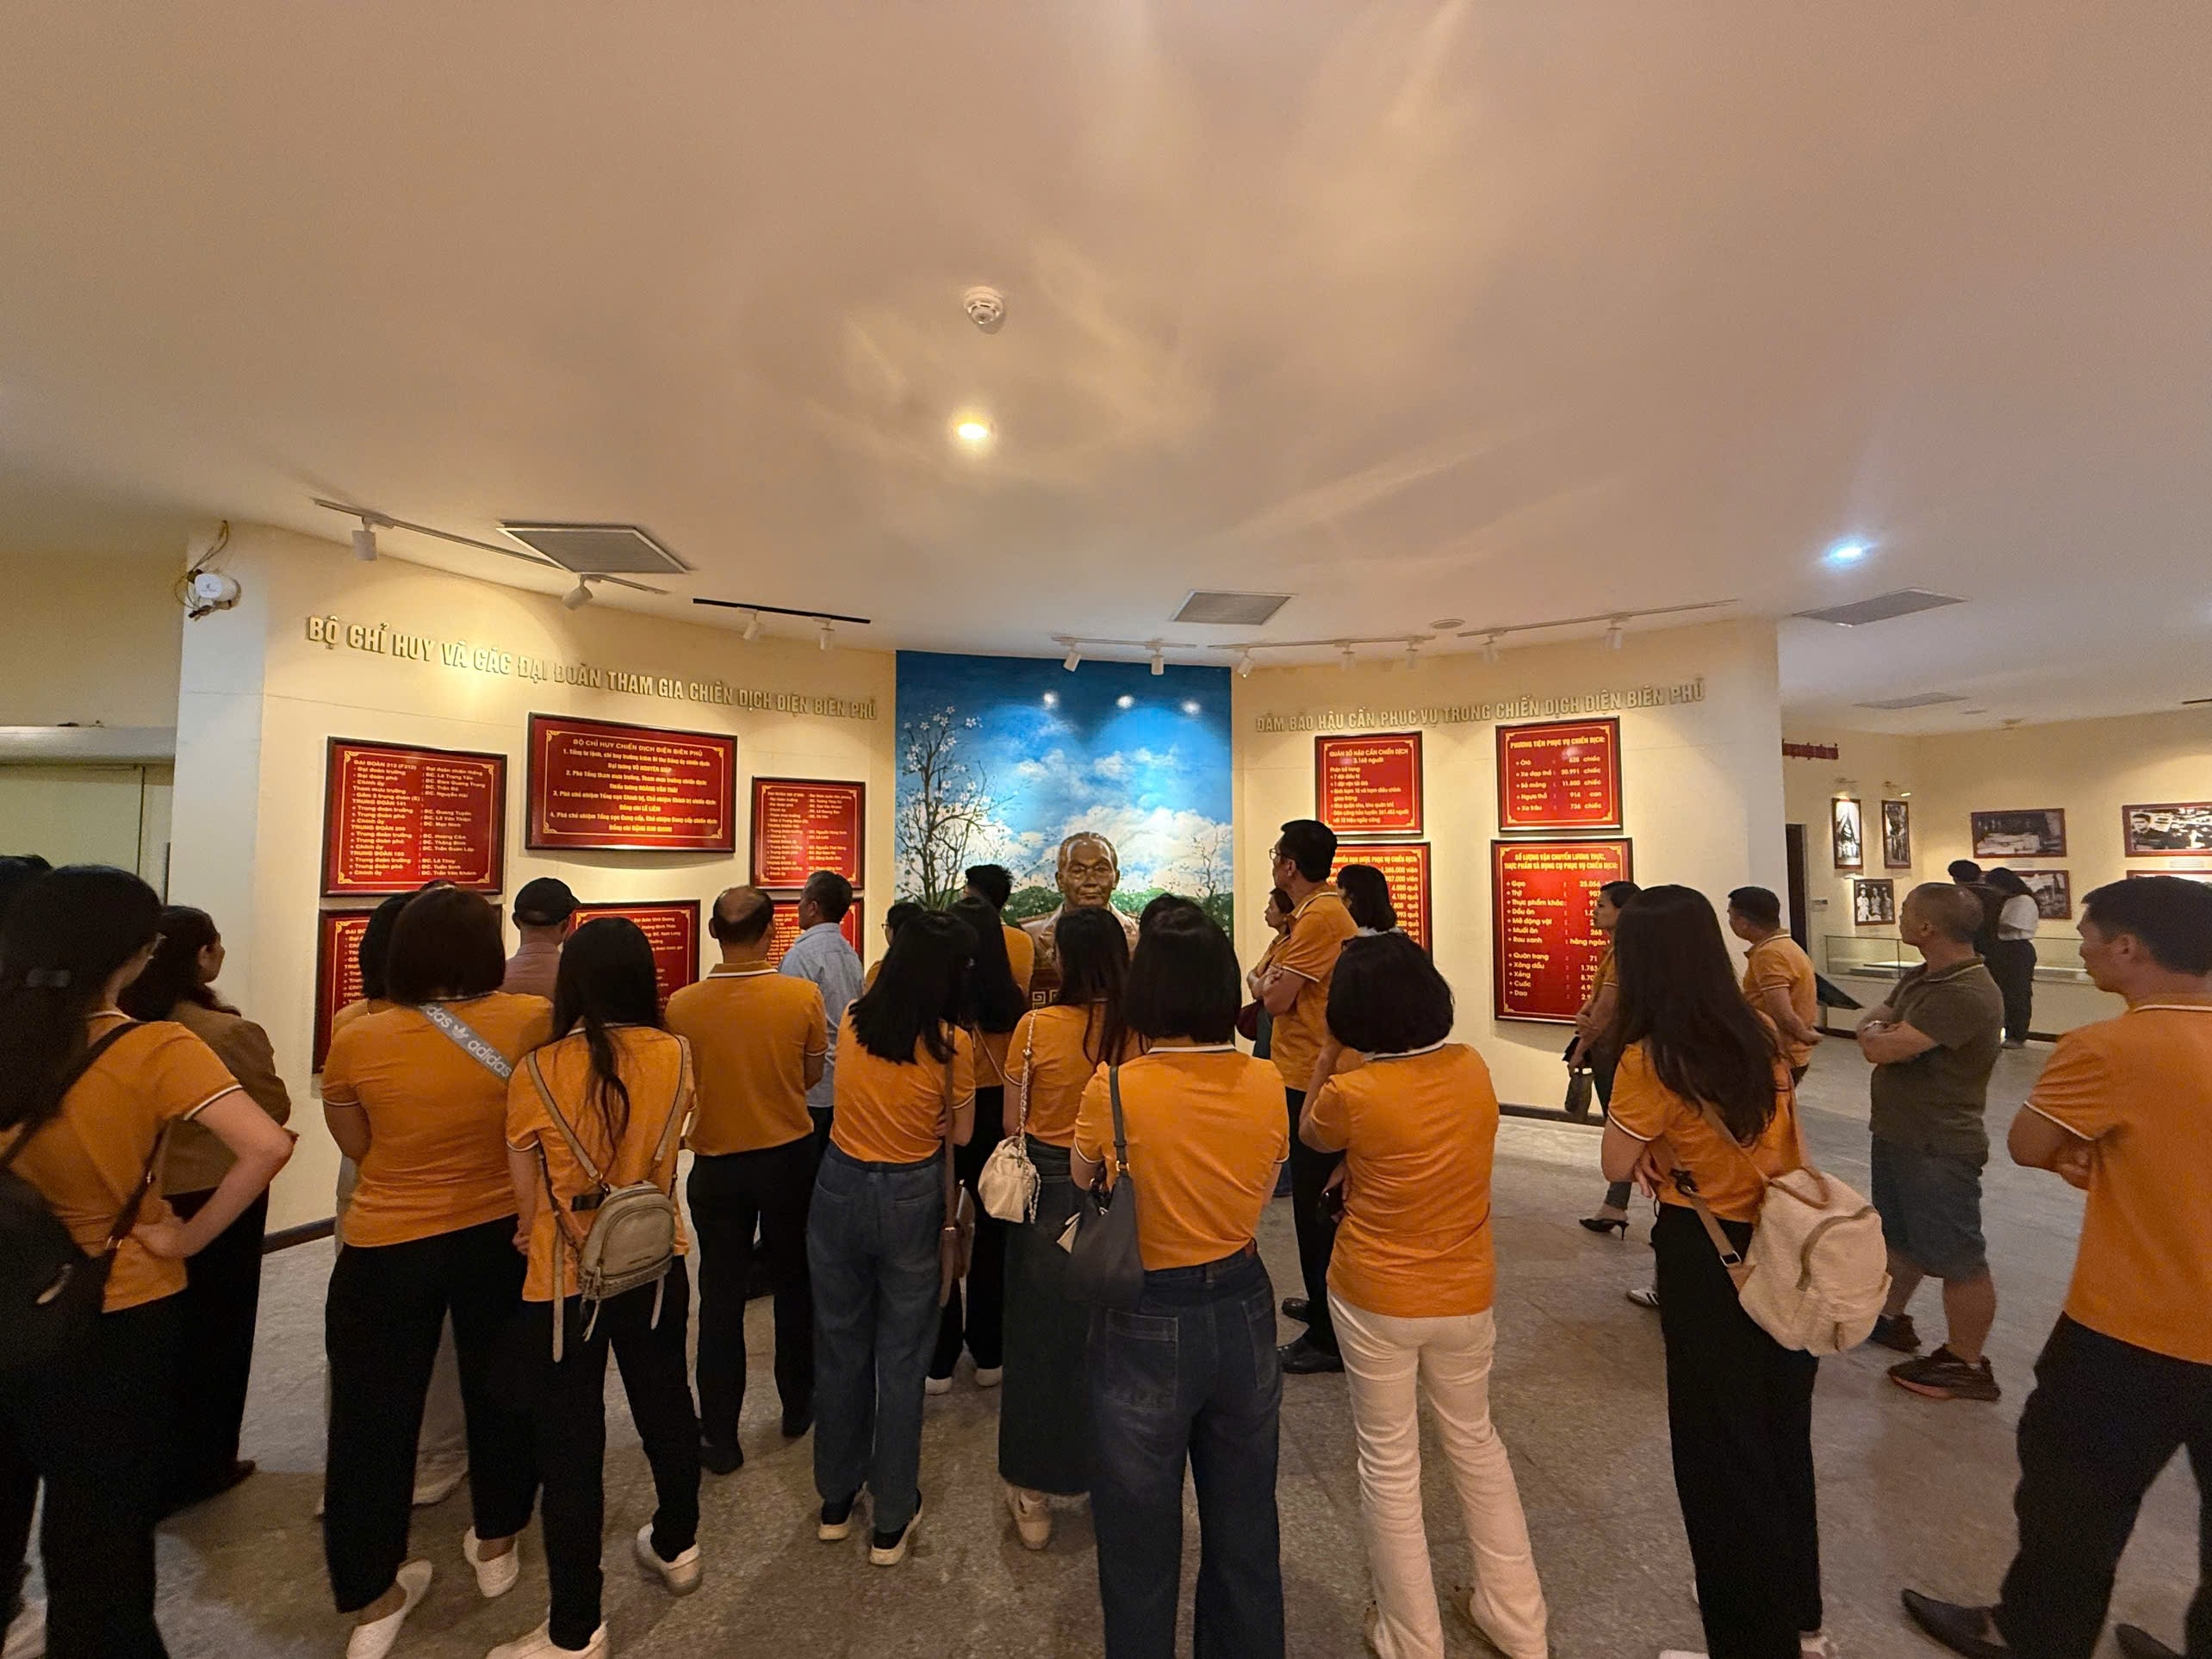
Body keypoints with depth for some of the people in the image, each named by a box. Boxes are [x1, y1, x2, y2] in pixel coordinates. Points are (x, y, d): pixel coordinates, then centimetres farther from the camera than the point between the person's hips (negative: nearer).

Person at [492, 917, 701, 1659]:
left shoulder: (536, 1073, -17)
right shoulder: (675, 1055, -11)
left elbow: (527, 1197, -7)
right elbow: (663, 1161, 1)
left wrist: (531, 1235, 11)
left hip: (565, 1282, -3)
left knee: (570, 1441, 13)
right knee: (664, 1404, 23)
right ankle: (676, 1547, 46)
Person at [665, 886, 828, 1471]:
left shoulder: (683, 1005, -16)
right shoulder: (802, 995, -18)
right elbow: (812, 1075, -4)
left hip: (716, 1166, 0)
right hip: (789, 1158, 0)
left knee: (720, 1298, 15)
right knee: (793, 1284, 19)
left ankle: (720, 1436, 26)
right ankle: (797, 1406, 37)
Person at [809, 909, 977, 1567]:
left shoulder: (853, 1019, -8)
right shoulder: (952, 1042, -18)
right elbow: (960, 1132, -7)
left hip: (840, 1188, 4)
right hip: (910, 1199, -3)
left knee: (839, 1346, 21)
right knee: (901, 1357, 14)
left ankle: (836, 1500, 41)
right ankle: (892, 1520, 31)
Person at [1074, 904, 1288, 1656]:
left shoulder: (1114, 1089, -23)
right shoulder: (1267, 1083, -13)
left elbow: (1081, 1178, -3)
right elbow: (1259, 1189, 3)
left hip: (1147, 1327, -3)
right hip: (1243, 1312, 4)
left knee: (1142, 1539, 22)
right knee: (1245, 1525, 28)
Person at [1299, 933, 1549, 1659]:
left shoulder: (1352, 1094, -24)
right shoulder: (1472, 1068, -10)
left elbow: (1310, 1134, -2)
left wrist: (1329, 1058, -2)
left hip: (1377, 1300, -4)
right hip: (1467, 1294, 5)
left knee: (1389, 1465, 16)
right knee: (1475, 1443, 27)